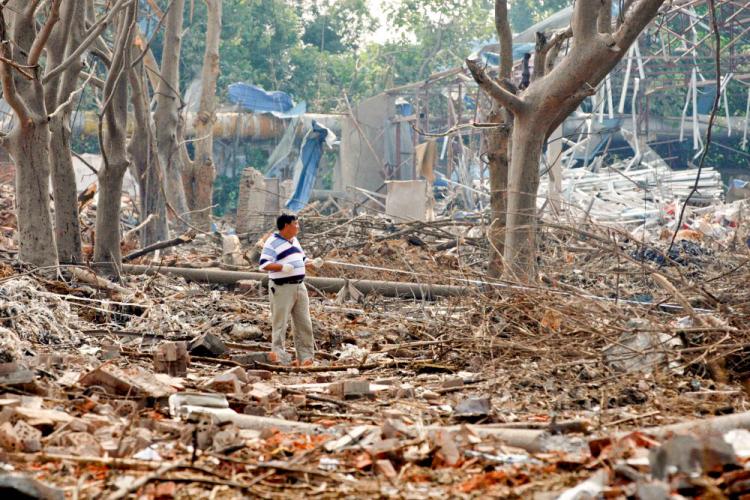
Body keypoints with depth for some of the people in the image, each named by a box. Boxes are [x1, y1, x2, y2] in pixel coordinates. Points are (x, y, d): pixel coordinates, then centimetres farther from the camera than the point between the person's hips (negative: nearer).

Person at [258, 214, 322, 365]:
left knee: (304, 323, 8)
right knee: (280, 323, -4)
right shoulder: (273, 242, -9)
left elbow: (302, 260, 27)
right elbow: (264, 264, -17)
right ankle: (278, 356, 0)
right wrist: (282, 267, -29)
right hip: (282, 288, -8)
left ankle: (305, 356, 14)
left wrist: (312, 263, 7)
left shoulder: (294, 240, 18)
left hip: (299, 286, 8)